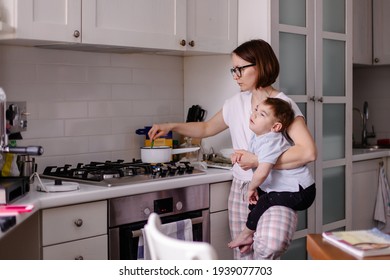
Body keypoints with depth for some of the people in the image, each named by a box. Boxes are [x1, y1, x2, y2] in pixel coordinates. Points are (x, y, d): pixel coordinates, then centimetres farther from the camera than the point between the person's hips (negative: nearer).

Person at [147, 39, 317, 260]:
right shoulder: (237, 103, 9)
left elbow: (308, 152, -24)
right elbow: (206, 128, 25)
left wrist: (258, 161, -20)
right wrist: (171, 127, 11)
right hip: (241, 189, 6)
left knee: (269, 245, -34)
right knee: (244, 258, 7)